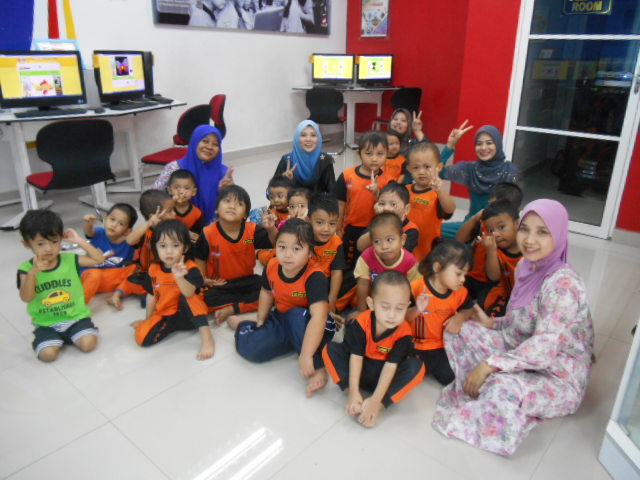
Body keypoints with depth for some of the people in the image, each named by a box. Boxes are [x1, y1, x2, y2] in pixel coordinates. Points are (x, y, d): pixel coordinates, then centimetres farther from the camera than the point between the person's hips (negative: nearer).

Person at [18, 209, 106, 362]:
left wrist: (79, 241, -13)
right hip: (46, 323, 0)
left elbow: (99, 259, -7)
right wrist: (32, 273, -34)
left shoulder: (70, 259, -4)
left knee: (89, 343, -22)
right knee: (48, 354, -22)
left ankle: (68, 335, 10)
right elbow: (26, 298, -17)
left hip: (76, 317, 0)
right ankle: (52, 338, 12)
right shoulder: (26, 268, -7)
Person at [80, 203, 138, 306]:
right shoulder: (99, 233, -12)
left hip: (112, 279, 3)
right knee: (95, 274, -36)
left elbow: (128, 266, 5)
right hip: (90, 275, -2)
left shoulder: (128, 244, -8)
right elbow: (88, 231, -36)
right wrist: (87, 223, -59)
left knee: (135, 268, -16)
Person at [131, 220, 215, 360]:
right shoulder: (153, 270, -1)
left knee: (186, 297, -35)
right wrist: (148, 320, 15)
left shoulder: (190, 269, -16)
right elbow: (152, 296, 12)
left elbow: (189, 293, -35)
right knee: (143, 337, -21)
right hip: (165, 316, 4)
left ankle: (206, 335, -32)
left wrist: (179, 277, -54)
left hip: (188, 315, -4)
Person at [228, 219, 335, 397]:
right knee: (249, 347, -19)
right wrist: (261, 320, 9)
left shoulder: (315, 277, -30)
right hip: (282, 320, 5)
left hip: (307, 326, -4)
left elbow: (318, 317, -40)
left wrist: (306, 355, -45)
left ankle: (318, 369, -29)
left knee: (297, 315, -39)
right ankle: (243, 325, 17)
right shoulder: (271, 267, -12)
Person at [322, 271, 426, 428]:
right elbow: (356, 357, -20)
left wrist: (375, 400, -30)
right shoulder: (361, 322, -23)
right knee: (330, 349, -20)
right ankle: (357, 400, -24)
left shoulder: (404, 332, -23)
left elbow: (391, 366, -24)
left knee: (416, 366, -27)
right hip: (361, 370, 1)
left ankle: (379, 406, -29)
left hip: (382, 376, -1)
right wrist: (353, 392, -25)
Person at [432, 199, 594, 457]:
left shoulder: (563, 283, -25)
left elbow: (545, 346, -31)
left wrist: (490, 364, -29)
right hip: (522, 354, 8)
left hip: (559, 377, -8)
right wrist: (491, 323, -6)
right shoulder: (526, 266, -1)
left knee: (504, 387, -37)